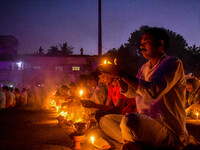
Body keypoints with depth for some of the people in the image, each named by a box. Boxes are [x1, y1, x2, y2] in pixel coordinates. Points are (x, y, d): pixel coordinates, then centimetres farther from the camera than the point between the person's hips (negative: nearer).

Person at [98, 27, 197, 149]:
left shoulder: (172, 63, -11)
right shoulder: (145, 68, 15)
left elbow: (152, 91, -26)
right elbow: (130, 92, 23)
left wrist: (121, 74, -22)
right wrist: (117, 75, 6)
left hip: (169, 129, -9)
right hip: (144, 121, 9)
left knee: (129, 120, -36)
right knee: (105, 120, 4)